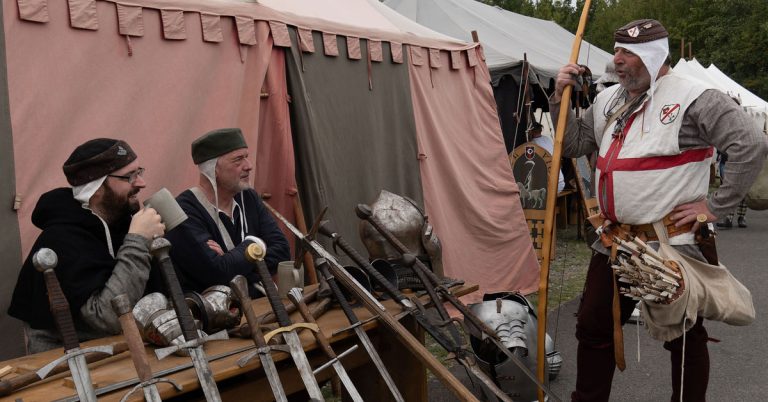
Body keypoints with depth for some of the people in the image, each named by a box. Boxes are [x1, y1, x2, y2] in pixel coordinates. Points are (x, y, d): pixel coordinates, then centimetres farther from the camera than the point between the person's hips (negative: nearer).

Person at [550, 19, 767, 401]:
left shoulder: (693, 98, -12)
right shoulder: (608, 101, 10)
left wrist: (715, 205, -16)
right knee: (593, 327, 15)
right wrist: (560, 98, 3)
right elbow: (574, 145, 16)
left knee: (684, 337, 11)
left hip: (671, 244, -7)